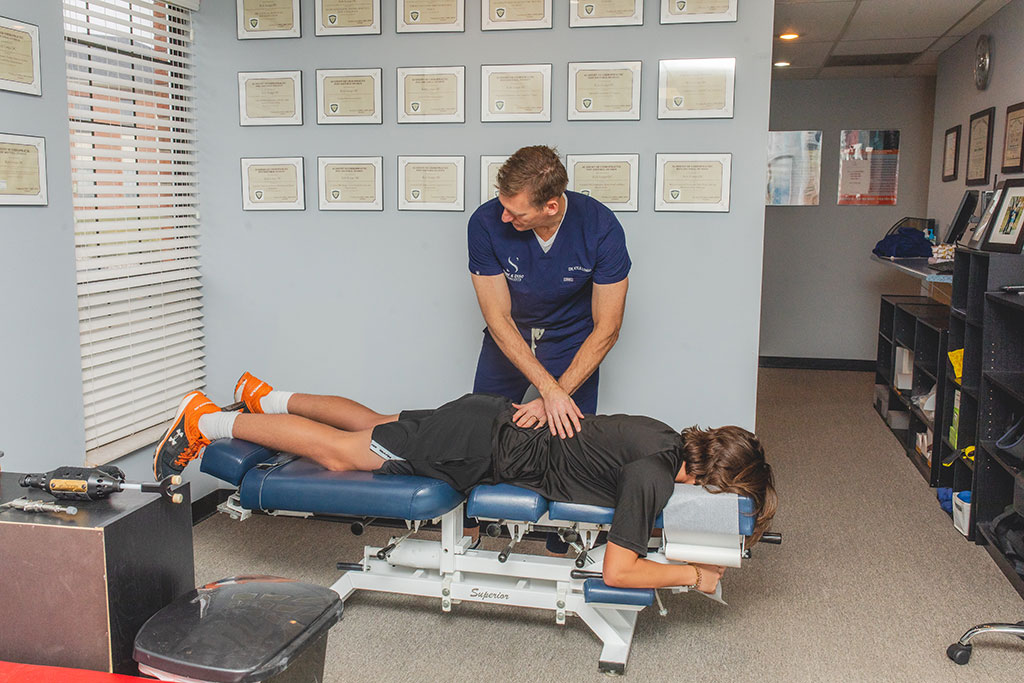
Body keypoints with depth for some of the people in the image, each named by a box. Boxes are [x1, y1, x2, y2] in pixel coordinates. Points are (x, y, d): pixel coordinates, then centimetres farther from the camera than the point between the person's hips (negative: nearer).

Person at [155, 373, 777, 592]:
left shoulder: (669, 438, 4)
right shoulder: (654, 476, -22)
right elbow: (617, 570, -22)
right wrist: (694, 574, -11)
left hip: (492, 418, 8)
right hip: (479, 448, -8)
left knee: (374, 425, 25)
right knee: (340, 452, 2)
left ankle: (269, 399, 40)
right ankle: (206, 423, 12)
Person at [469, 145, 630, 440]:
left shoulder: (601, 226, -26)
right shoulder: (486, 222, -24)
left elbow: (607, 328, -19)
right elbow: (498, 318, -20)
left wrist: (560, 393, -26)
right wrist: (550, 391, -28)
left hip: (573, 344, -1)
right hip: (508, 341, 1)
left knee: (570, 435, -4)